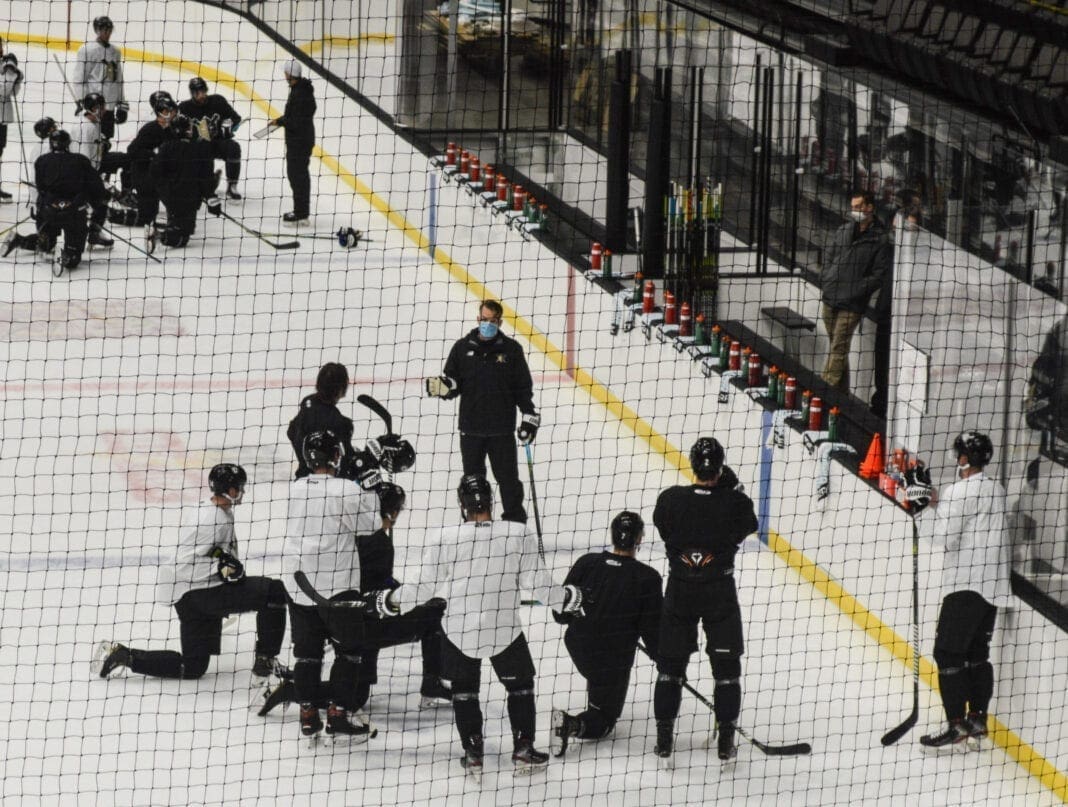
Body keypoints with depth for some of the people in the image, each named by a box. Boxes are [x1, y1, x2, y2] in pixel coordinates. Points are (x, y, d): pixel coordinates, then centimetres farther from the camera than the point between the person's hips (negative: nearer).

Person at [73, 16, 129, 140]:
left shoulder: (115, 52, 14)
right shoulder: (87, 50, -8)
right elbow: (79, 79, -10)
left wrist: (122, 105, 18)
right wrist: (81, 104, -14)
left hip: (109, 107, 7)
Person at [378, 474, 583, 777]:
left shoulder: (444, 539, -13)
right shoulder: (518, 535, -11)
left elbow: (426, 587, -8)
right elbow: (537, 582, -7)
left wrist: (387, 602, 8)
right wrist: (569, 598, 12)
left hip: (459, 630, 0)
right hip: (505, 628, 0)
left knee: (464, 689, 20)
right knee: (520, 684, 22)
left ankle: (472, 753, 18)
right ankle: (523, 749, 22)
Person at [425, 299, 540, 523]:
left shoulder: (511, 349, 0)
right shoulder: (463, 348, 3)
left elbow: (524, 387, 4)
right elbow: (453, 384, 5)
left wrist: (529, 416, -1)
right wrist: (442, 386, -17)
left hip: (502, 429, -1)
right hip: (471, 428, 2)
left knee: (508, 478, 2)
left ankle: (515, 519, 12)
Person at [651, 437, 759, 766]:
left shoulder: (670, 500, -13)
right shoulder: (734, 502, -16)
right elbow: (748, 526, 5)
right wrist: (733, 488, 11)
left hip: (679, 592, 1)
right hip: (720, 592, -1)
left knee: (670, 664, 12)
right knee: (726, 665, 11)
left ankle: (664, 742, 12)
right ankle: (726, 743, 11)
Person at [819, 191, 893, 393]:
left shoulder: (881, 239, -6)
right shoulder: (843, 231, 12)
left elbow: (880, 274, -9)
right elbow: (828, 257, 22)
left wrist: (855, 291, -15)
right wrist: (826, 280, 5)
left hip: (852, 305, -6)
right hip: (830, 299, 6)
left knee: (838, 349, -10)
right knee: (837, 347, 12)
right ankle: (841, 392, 20)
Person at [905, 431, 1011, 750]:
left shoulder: (960, 492, -14)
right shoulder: (997, 490, 15)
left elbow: (945, 535, -16)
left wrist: (922, 507, -8)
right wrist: (935, 499, 10)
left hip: (966, 584, -9)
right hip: (994, 586, 9)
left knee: (948, 652, -7)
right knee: (977, 653, 15)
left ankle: (957, 726, -11)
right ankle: (977, 721, 16)